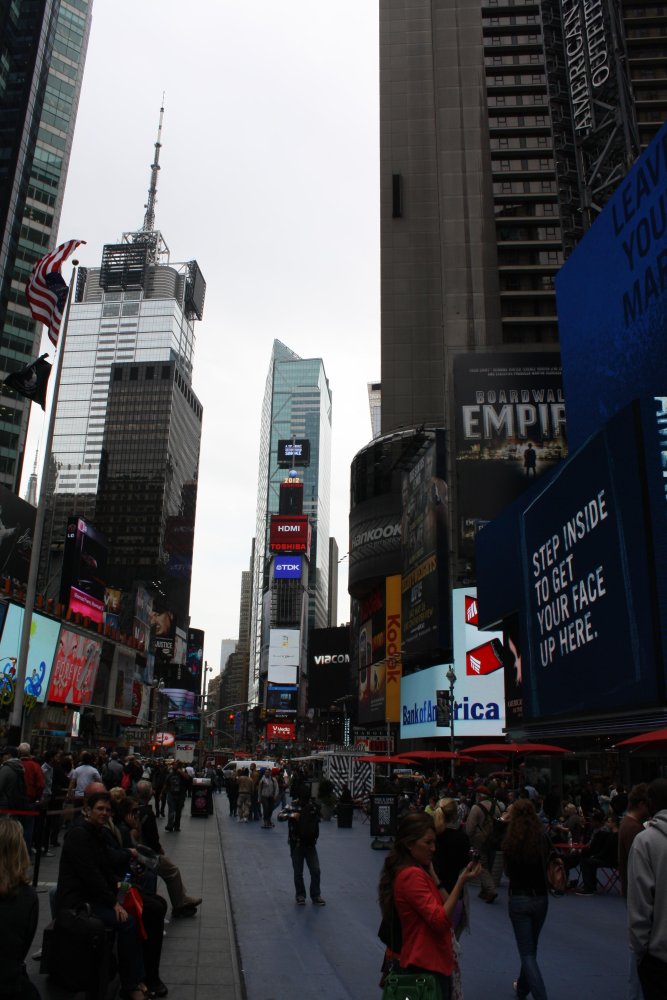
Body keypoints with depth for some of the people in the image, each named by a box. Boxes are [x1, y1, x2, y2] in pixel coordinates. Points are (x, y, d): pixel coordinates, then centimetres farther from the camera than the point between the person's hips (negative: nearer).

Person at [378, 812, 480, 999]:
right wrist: (461, 882, -27)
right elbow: (440, 920, -25)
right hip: (426, 965, -10)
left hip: (432, 962, 10)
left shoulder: (418, 872, 12)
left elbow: (444, 907, 6)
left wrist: (431, 873, 0)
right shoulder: (412, 875, -20)